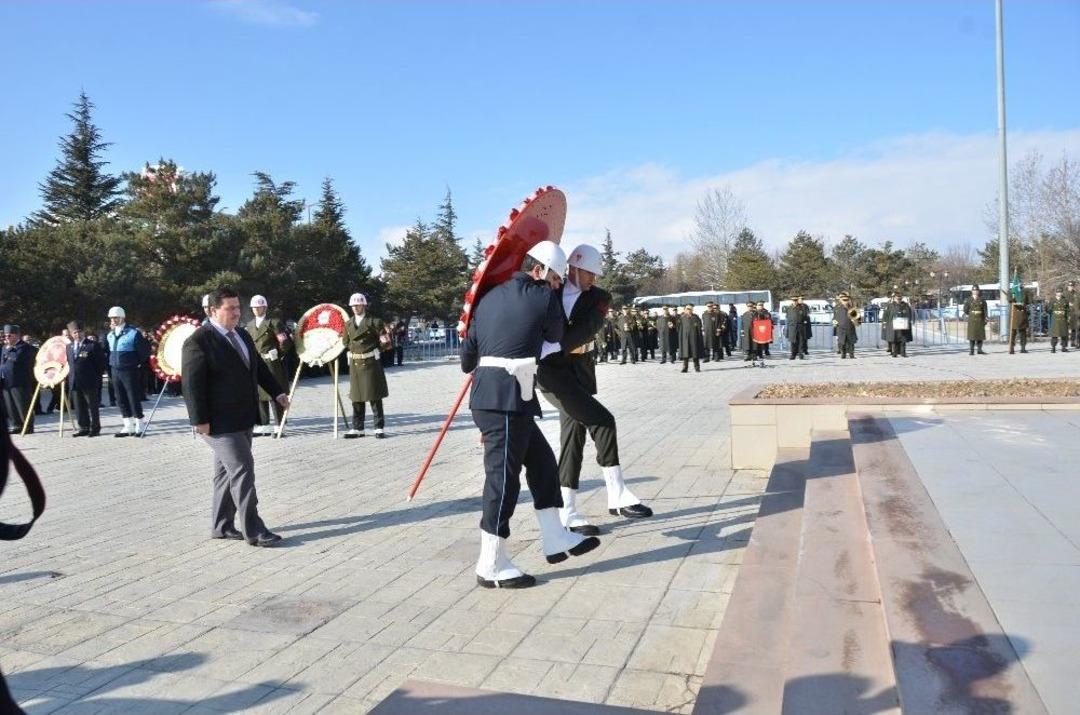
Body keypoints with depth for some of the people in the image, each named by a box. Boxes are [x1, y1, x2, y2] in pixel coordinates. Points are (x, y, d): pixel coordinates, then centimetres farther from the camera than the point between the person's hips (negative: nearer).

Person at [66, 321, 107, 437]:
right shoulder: (69, 346, 14)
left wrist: (96, 376, -7)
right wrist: (70, 377, 11)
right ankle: (84, 428, 17)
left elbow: (102, 361, -6)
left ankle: (95, 428, 10)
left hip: (90, 383, -6)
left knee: (93, 406, 3)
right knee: (79, 407, 9)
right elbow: (69, 362, 20)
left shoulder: (93, 344, -6)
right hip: (74, 383, 6)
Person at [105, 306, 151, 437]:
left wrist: (137, 362, -3)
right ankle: (128, 427, 15)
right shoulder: (110, 335, 10)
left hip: (129, 371, -7)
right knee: (121, 399, 8)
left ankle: (139, 426, 5)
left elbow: (145, 351, -8)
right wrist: (111, 362, 14)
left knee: (133, 397, -3)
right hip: (115, 371, 7)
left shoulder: (133, 333, -11)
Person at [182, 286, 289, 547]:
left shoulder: (242, 335, 13)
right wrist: (200, 420, -19)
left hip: (244, 418, 8)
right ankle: (253, 531, -4)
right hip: (220, 423, -8)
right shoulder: (198, 341, -13)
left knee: (227, 472, 15)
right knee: (242, 471, -10)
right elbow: (192, 383, -16)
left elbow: (259, 367, 21)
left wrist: (277, 391, 11)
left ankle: (222, 526, 26)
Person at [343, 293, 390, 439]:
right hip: (354, 362, 5)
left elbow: (382, 338, -2)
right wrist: (351, 351, 6)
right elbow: (346, 343, 19)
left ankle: (379, 428, 3)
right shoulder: (349, 324, 12)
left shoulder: (374, 321, -3)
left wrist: (384, 341, -19)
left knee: (375, 396, -2)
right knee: (356, 396, 8)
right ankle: (357, 428, 16)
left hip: (370, 361, -5)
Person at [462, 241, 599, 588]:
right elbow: (556, 336, 12)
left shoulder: (491, 296, 16)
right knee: (503, 476, -2)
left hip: (488, 395, 9)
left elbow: (468, 348, 17)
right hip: (506, 400, -9)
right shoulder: (543, 297, -4)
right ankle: (491, 566, 6)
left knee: (542, 460, 17)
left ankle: (556, 539, 26)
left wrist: (471, 368, 38)